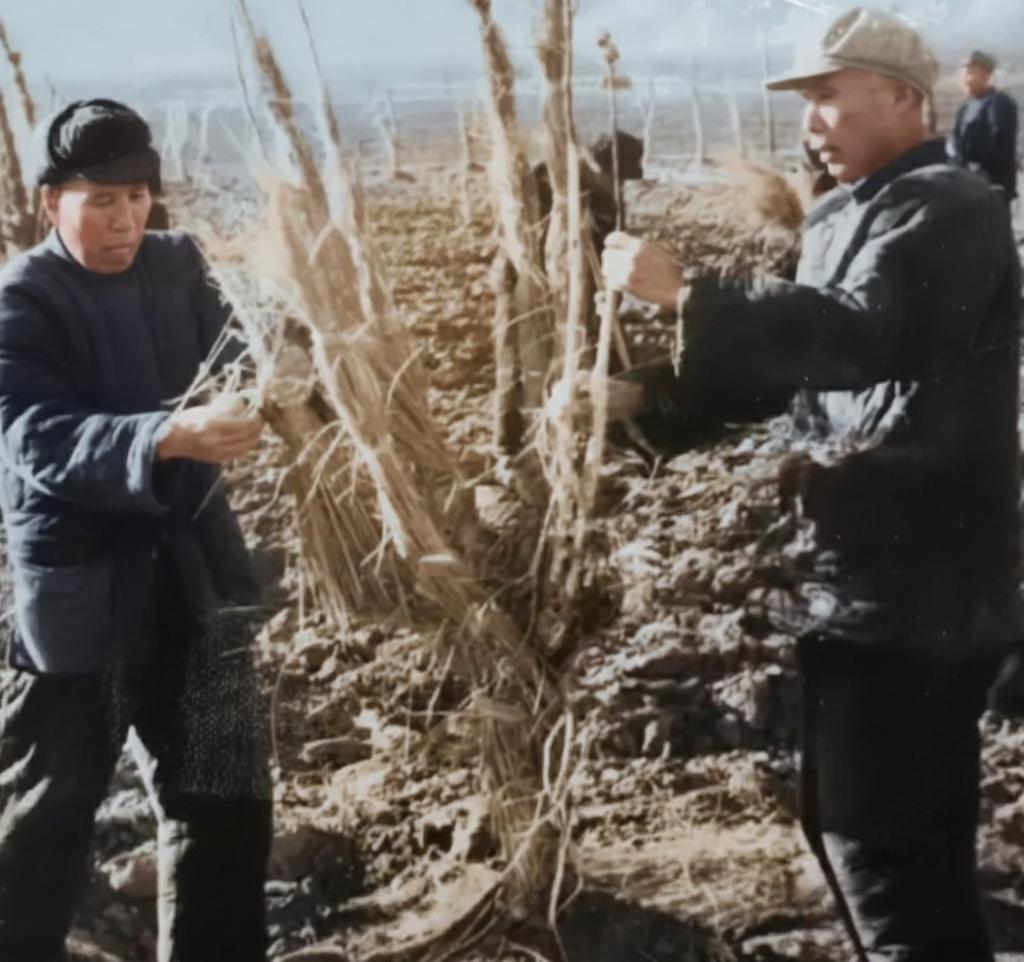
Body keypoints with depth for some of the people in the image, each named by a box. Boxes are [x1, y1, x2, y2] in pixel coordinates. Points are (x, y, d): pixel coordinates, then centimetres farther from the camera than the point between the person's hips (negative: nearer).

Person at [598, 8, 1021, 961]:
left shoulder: (947, 210, -14)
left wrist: (684, 294, -34)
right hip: (861, 572, 10)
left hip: (918, 584, -10)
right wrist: (647, 393, 6)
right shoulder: (844, 216, 15)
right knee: (844, 821, 19)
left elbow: (857, 333, -30)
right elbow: (794, 345, 19)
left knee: (888, 843, -6)